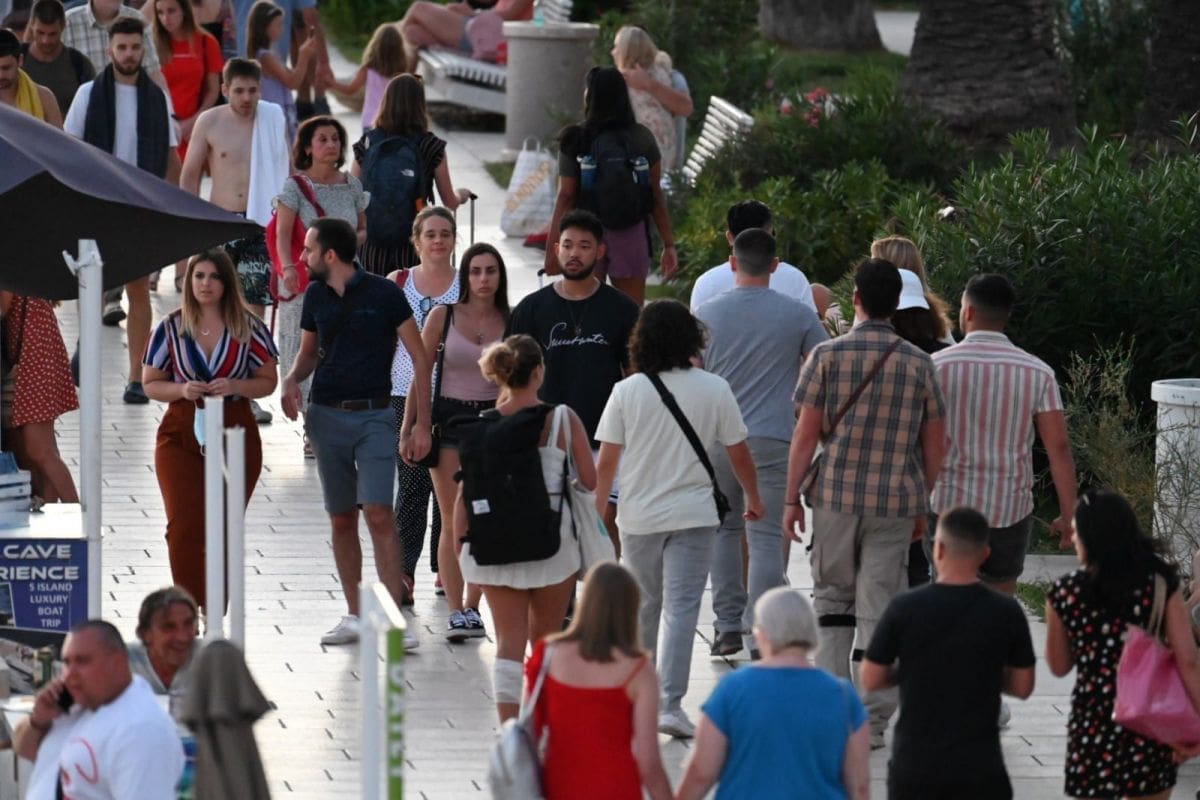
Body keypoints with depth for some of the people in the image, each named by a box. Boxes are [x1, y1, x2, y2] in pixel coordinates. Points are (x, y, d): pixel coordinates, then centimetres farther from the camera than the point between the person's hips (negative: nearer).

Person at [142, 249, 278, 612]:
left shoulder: (248, 328, 2)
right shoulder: (171, 328, 3)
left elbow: (268, 381, 6)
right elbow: (150, 384, 7)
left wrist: (234, 386, -13)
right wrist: (182, 390, -13)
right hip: (181, 434, -1)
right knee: (184, 526, -13)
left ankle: (215, 617, 17)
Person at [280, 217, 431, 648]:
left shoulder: (384, 294, -8)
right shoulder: (316, 295, 6)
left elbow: (420, 359, -4)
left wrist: (422, 423, -8)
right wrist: (292, 379, -3)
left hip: (373, 416, -5)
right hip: (326, 415, 5)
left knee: (378, 514, -15)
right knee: (341, 519, 8)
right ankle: (354, 616, 16)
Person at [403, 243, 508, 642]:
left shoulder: (510, 323, 2)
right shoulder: (443, 316, 0)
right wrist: (409, 426, 0)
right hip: (450, 419, -1)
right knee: (454, 523, -3)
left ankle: (472, 607, 11)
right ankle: (456, 611, 1)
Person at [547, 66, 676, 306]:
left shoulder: (575, 142, -8)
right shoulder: (642, 139, -1)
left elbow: (565, 197, -8)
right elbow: (657, 196, 0)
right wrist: (668, 244, 6)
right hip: (631, 235, 2)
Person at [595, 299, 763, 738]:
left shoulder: (626, 392, -3)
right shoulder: (714, 390, -4)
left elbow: (606, 462, -2)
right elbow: (739, 454, 3)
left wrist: (596, 514, 9)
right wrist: (753, 498, 19)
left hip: (639, 516, 2)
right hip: (693, 514, -1)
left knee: (643, 604, 17)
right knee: (681, 607, -4)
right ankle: (669, 703, -14)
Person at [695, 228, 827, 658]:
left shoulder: (707, 314, 1)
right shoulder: (798, 315, -2)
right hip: (772, 439, -2)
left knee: (723, 529, 16)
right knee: (767, 537, -2)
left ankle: (728, 626, 15)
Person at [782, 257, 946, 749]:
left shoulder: (828, 356, -3)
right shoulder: (918, 364, 2)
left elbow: (806, 434, -5)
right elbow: (934, 443, 5)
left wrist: (792, 497, 2)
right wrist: (922, 504, 16)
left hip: (836, 492, -1)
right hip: (896, 501, 1)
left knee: (832, 594, 16)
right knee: (878, 606, 3)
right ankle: (871, 720, 2)